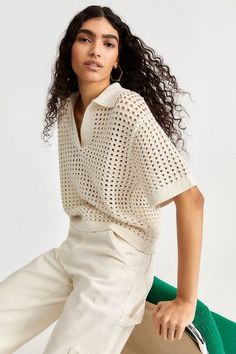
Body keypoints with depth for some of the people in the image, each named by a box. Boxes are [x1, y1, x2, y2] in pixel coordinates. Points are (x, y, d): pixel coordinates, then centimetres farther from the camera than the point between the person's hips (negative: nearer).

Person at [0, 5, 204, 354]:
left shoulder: (129, 107, -16)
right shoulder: (66, 108, 7)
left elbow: (191, 199, -20)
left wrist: (186, 300, -19)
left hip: (119, 259, -7)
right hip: (71, 248, 7)